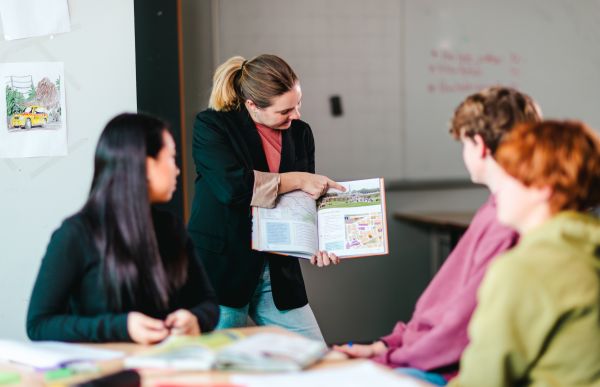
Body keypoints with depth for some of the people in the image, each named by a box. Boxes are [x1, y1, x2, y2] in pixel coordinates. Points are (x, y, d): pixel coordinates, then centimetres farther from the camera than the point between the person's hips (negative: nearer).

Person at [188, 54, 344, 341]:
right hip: (222, 269, -4)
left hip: (278, 273, 5)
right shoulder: (211, 126, -7)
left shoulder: (300, 133, 8)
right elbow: (232, 186, -23)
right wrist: (297, 180, -16)